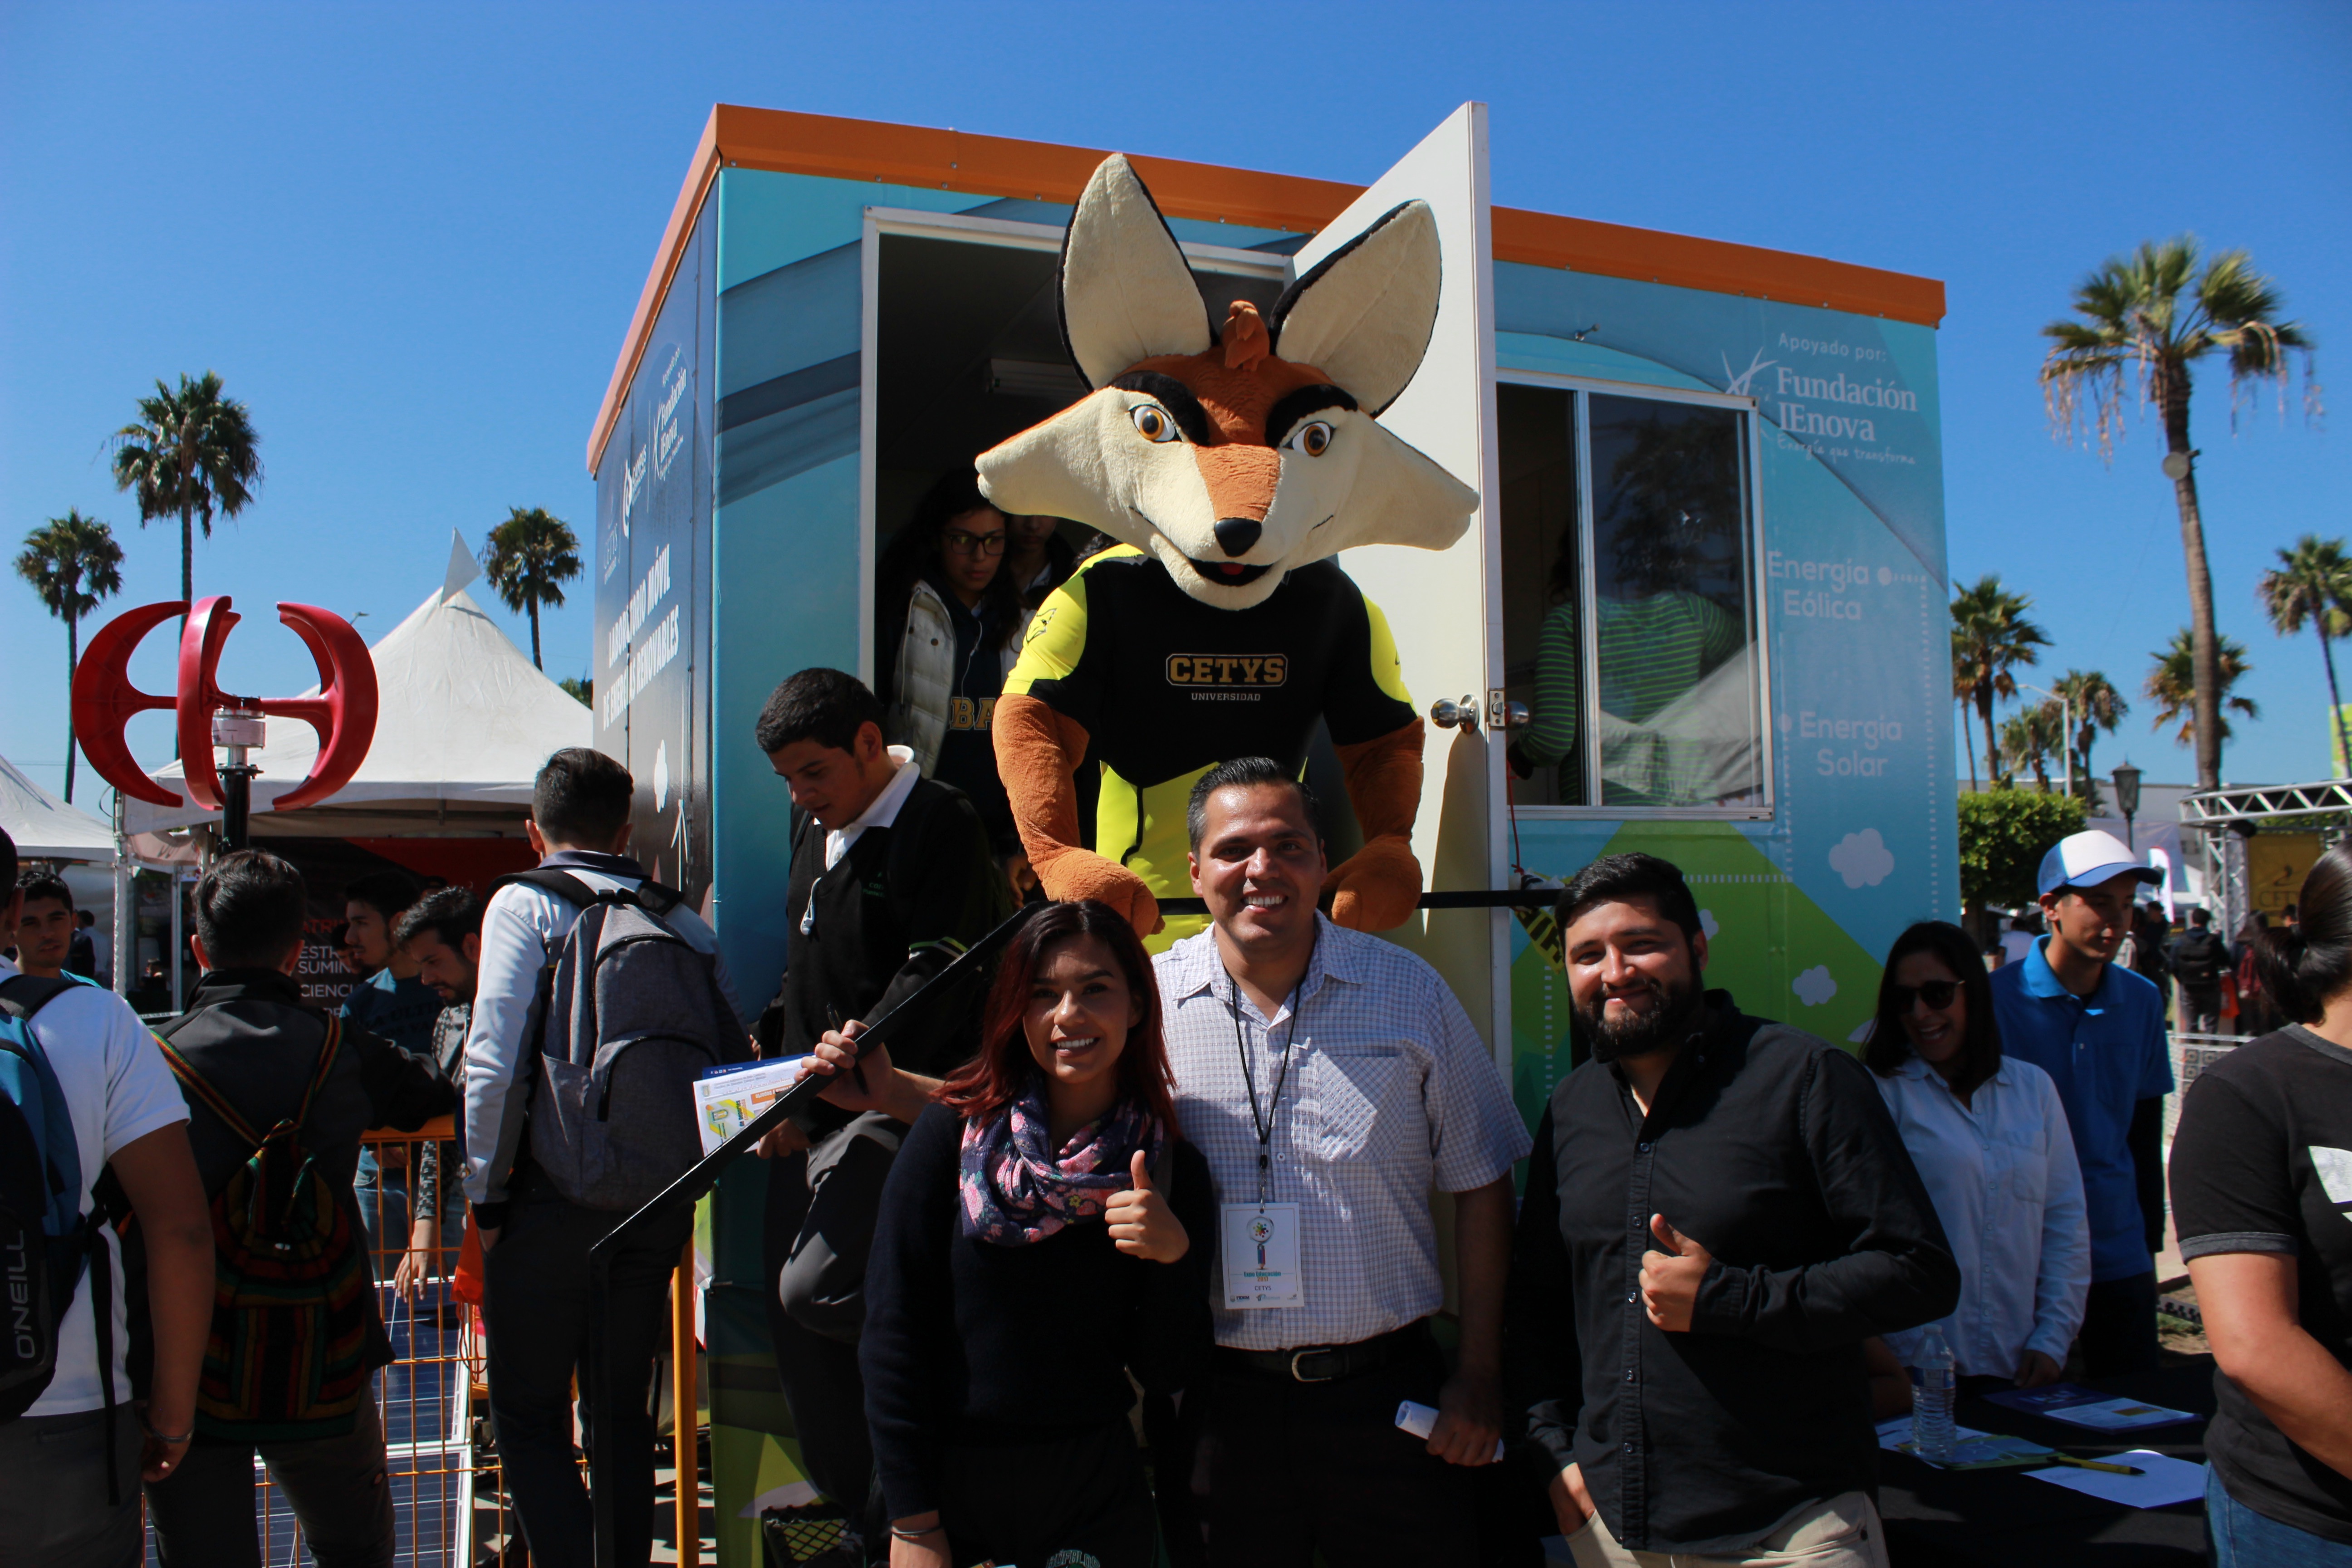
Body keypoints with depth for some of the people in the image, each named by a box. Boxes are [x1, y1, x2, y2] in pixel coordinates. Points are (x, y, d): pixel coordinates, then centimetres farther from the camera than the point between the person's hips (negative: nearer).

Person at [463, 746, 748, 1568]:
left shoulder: (523, 904, -3)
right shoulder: (680, 919, 7)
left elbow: (495, 1061, -13)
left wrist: (486, 1191, -4)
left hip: (552, 1193, -4)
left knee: (529, 1418, 7)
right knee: (624, 1414, 16)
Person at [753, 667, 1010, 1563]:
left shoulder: (941, 827, -11)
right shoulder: (816, 829, 17)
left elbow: (932, 984, -20)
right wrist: (768, 1051, 12)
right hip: (808, 1113, 9)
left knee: (816, 1288, -19)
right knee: (792, 1319, 8)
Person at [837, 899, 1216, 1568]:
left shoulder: (1175, 1168, -4)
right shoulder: (952, 1134, -9)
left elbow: (1169, 1375, -2)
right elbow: (891, 1332, -7)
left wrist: (1174, 1257, -19)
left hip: (1097, 1498, 1)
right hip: (948, 1483, -1)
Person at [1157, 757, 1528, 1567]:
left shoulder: (1408, 991, -1)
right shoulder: (1148, 1001, -3)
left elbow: (1479, 1184, 4)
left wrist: (1481, 1377, 1)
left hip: (1389, 1390, 0)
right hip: (1223, 1400, 0)